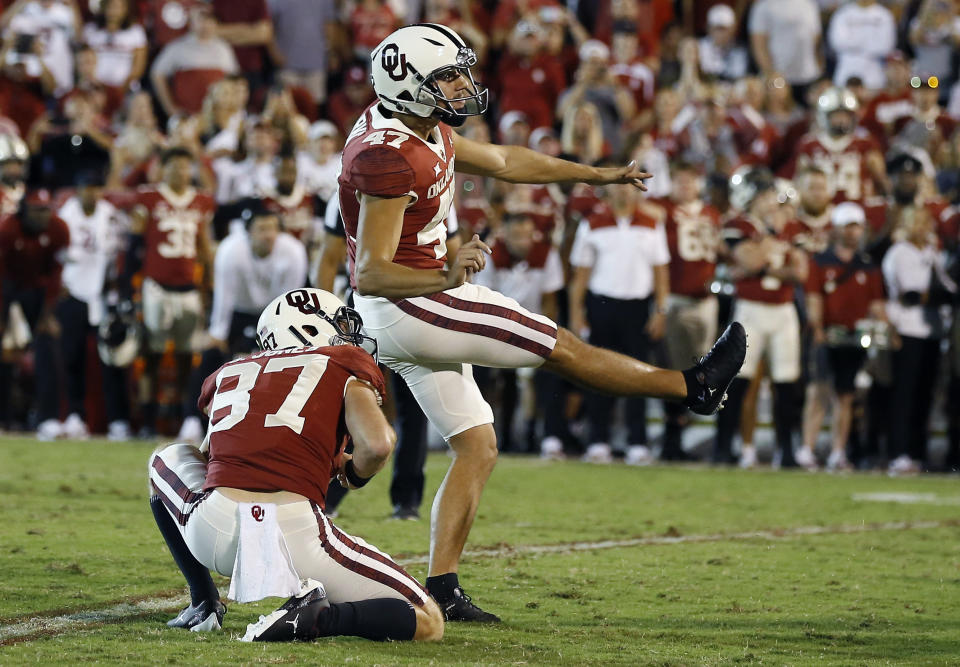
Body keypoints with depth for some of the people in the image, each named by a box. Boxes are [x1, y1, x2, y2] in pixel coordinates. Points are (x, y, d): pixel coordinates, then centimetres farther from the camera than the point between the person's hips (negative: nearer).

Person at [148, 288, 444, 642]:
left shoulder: (230, 372, 25)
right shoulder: (346, 365, 12)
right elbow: (377, 445, -5)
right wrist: (355, 473, 18)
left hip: (213, 533, 4)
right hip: (296, 537, -3)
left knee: (166, 461, 38)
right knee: (427, 622, 9)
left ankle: (203, 603, 23)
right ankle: (315, 618, -16)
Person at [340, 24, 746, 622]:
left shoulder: (424, 128, 5)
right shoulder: (390, 157, -26)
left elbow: (502, 162, 19)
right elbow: (369, 274, -30)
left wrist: (597, 175, 24)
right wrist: (447, 278, -46)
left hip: (407, 314, 10)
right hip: (406, 304, -10)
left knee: (478, 448, 11)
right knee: (562, 348, 1)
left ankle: (442, 589, 7)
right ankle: (695, 387, 15)